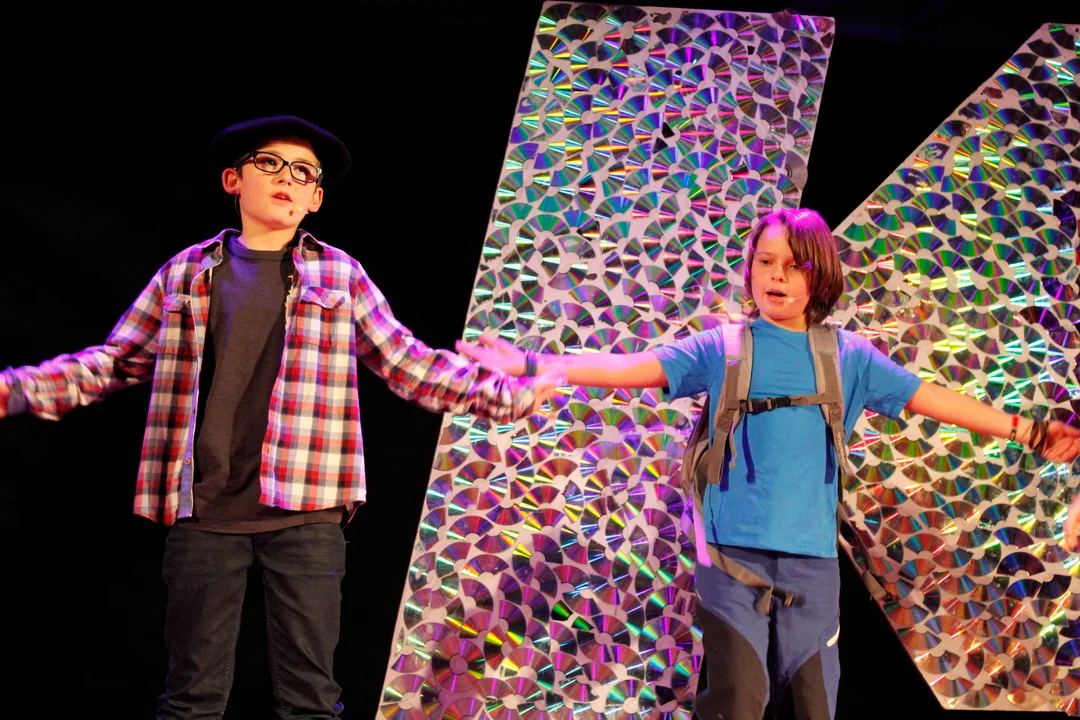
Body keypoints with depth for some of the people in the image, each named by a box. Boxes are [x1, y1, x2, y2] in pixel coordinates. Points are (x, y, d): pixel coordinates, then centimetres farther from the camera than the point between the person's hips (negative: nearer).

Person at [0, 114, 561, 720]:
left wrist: (508, 395, 3)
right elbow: (114, 363, 11)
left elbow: (409, 365, 10)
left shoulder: (339, 275, 8)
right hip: (204, 515, 1)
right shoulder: (187, 273, 9)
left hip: (306, 514, 0)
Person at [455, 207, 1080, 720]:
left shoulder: (850, 357, 10)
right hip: (734, 552, -2)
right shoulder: (722, 349, 4)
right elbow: (630, 368, -4)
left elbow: (935, 399, 13)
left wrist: (1028, 431, 13)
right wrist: (534, 364, -14)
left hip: (812, 559, 2)